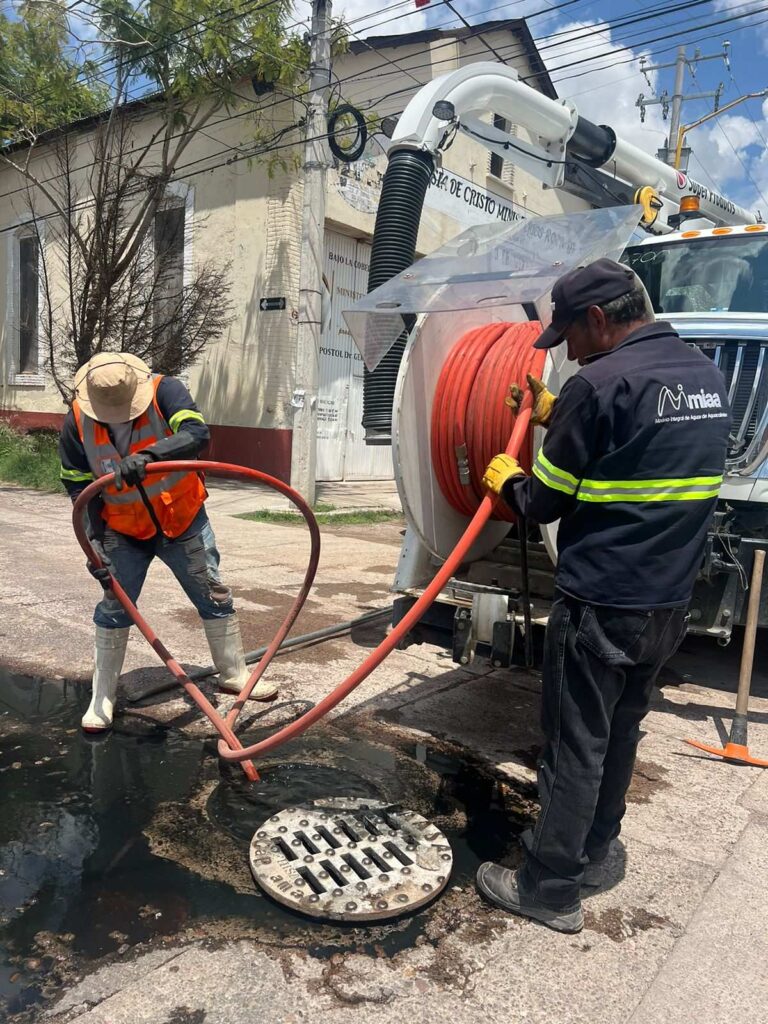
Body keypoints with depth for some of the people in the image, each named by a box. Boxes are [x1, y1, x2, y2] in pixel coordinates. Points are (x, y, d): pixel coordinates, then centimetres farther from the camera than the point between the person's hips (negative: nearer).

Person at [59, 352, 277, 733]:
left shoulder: (164, 390, -23)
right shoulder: (77, 422, -16)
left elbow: (197, 432, -39)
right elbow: (79, 488, -8)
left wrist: (149, 454, -54)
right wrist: (94, 543, -14)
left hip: (184, 520, 0)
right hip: (123, 532, 1)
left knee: (214, 597, 8)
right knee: (113, 609, 1)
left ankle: (234, 674, 27)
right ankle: (102, 697, 17)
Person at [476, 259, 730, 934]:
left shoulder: (601, 384, -17)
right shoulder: (707, 375, 8)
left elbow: (545, 504, -11)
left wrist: (506, 480, 10)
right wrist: (554, 413, 23)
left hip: (600, 606, -8)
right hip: (670, 604, 8)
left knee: (576, 747, 5)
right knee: (621, 732, 21)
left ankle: (550, 889, 19)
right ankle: (592, 853, 38)